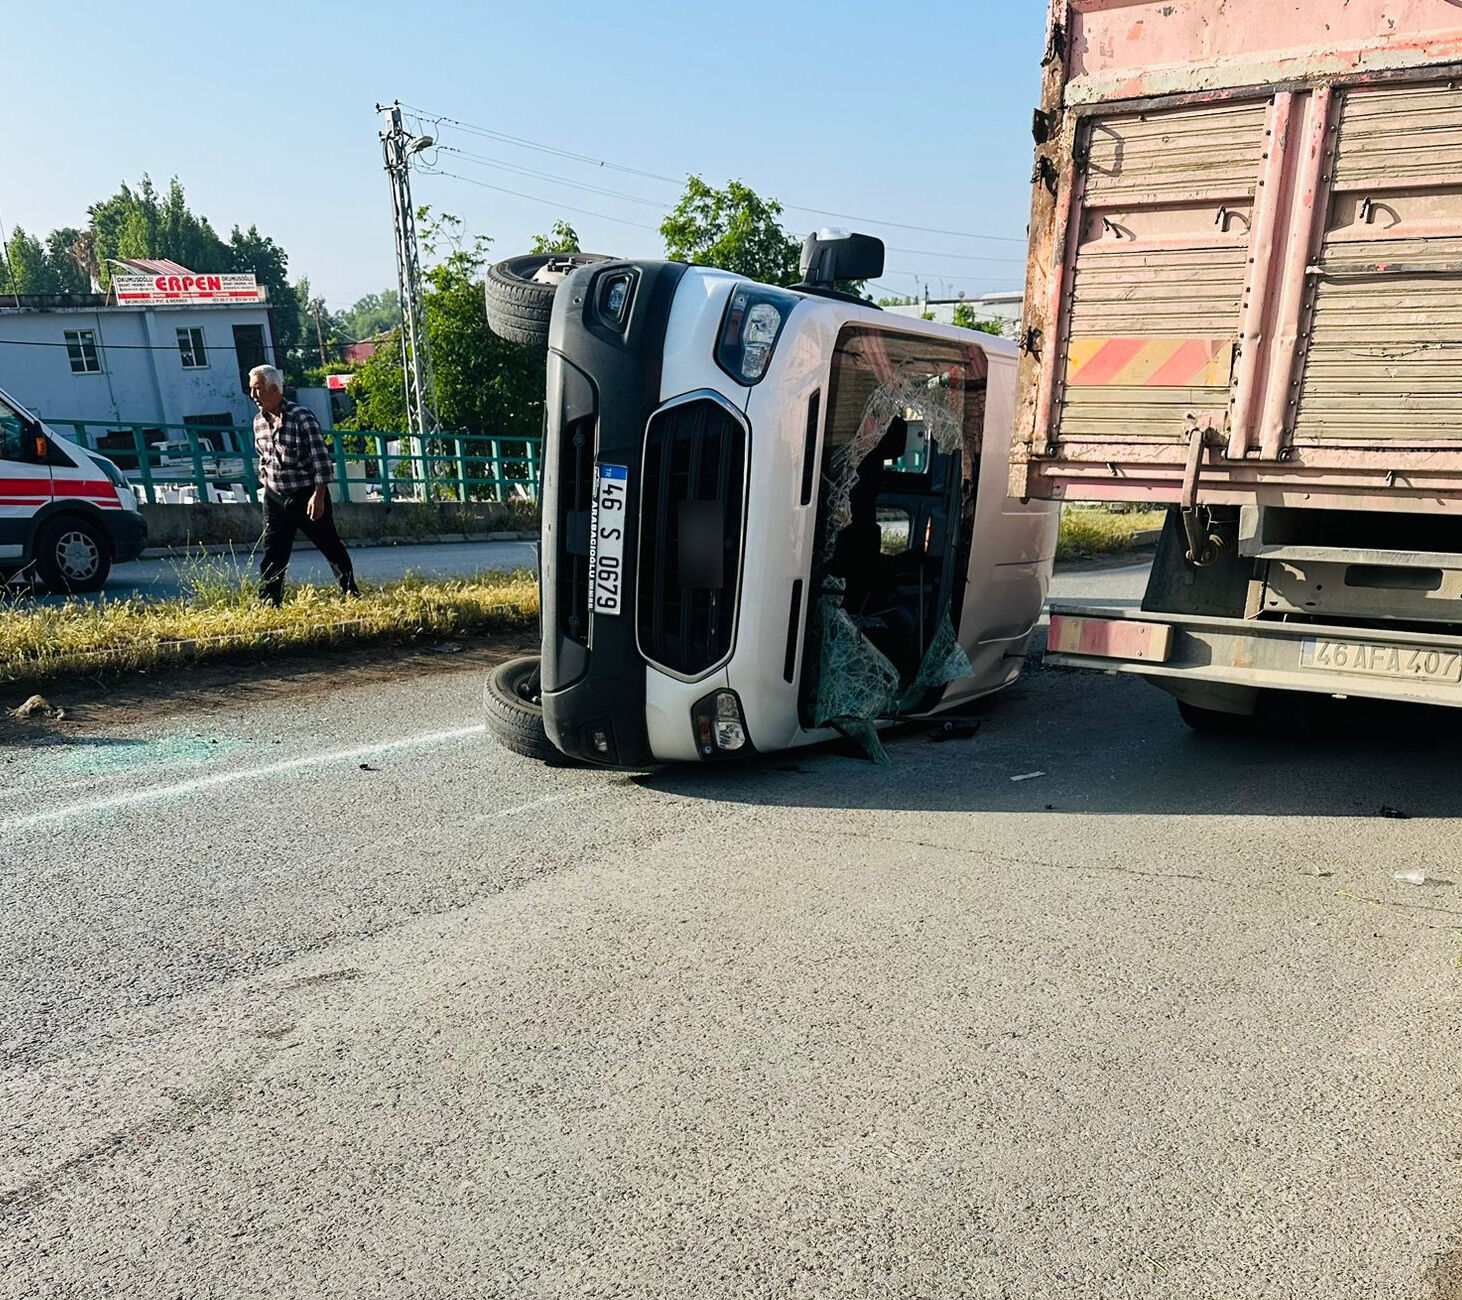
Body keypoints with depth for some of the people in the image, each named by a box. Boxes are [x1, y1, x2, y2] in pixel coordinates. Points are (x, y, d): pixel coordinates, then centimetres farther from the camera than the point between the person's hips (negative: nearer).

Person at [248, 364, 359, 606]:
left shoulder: (302, 417, -13)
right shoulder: (259, 421, 6)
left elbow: (321, 458, -16)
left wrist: (318, 495, -20)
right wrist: (265, 484, 17)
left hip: (307, 496, -5)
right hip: (275, 497, 5)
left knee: (331, 546, 7)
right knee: (271, 554, 2)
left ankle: (350, 592, 20)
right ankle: (268, 603, 7)